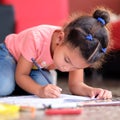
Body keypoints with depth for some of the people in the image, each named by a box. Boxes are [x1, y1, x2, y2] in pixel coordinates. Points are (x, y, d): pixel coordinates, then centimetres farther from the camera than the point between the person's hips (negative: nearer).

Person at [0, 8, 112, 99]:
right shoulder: (36, 40, -43)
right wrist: (40, 90, -52)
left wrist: (91, 90, -44)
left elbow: (75, 84, -22)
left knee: (43, 83, -29)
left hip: (37, 67, 4)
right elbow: (21, 75, -33)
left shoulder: (76, 49, -29)